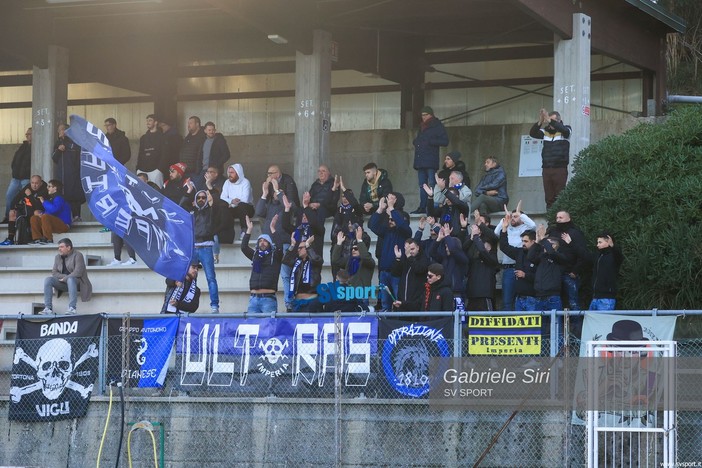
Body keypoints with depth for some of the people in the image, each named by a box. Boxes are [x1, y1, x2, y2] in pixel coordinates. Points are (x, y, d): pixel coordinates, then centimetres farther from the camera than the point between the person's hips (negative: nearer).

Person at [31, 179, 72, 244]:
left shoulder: (58, 198, -12)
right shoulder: (50, 198, 16)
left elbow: (53, 209, -29)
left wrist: (43, 202, -16)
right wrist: (40, 213, -3)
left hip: (64, 225, -9)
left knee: (45, 217, -33)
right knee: (34, 218, 2)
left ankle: (48, 240, -31)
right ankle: (37, 239, -10)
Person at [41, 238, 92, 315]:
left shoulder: (77, 255, -6)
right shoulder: (58, 257, 14)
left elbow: (78, 272, -17)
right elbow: (54, 272, 8)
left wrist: (65, 278, -18)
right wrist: (65, 276, -9)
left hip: (77, 281, -6)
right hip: (63, 283, 6)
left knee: (70, 279, -39)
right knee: (48, 279, -17)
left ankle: (72, 308, -47)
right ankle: (48, 308, -25)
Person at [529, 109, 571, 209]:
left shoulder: (565, 130, 3)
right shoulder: (546, 131, 12)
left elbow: (565, 130, -20)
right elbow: (532, 133, -1)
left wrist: (550, 121, -28)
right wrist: (540, 122, -18)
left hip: (560, 169, -4)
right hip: (546, 169, 4)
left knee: (560, 197, -7)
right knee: (549, 198, 3)